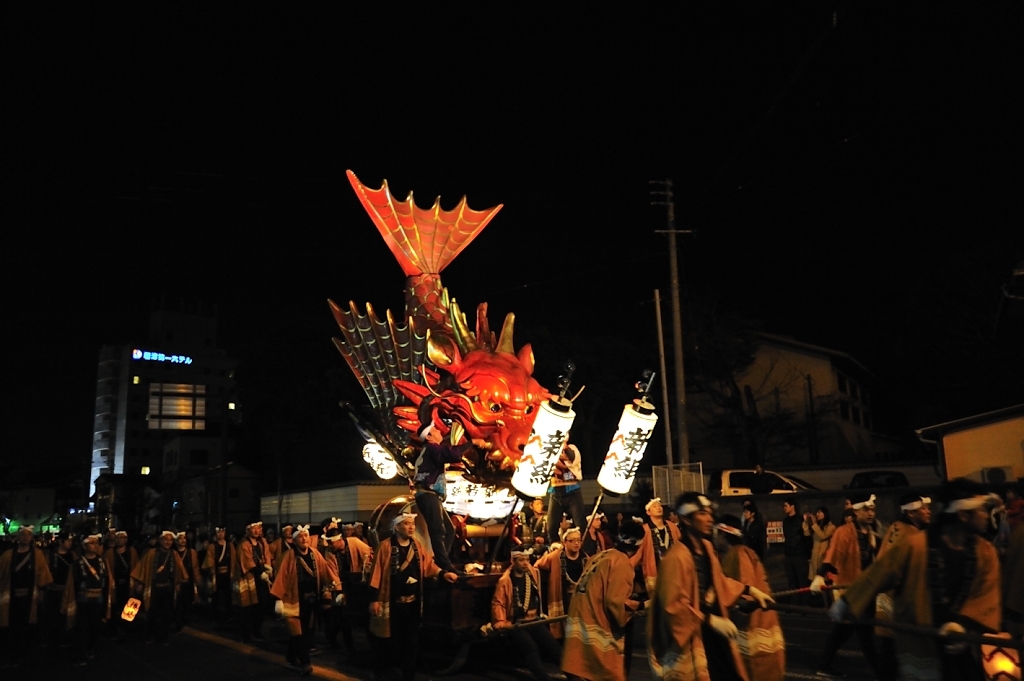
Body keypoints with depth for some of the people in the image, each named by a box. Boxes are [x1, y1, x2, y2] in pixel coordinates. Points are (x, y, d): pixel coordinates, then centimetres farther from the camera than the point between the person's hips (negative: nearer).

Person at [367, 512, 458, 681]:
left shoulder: (417, 545, 8)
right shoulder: (386, 546, -10)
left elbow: (428, 565, 11)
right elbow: (376, 572, -10)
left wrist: (443, 573, -6)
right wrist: (374, 598, -12)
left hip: (412, 602, 5)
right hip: (391, 602, -5)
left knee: (410, 640, 12)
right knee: (386, 639, 6)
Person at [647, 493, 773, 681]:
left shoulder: (707, 547, 3)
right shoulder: (677, 557, -24)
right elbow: (674, 606, -23)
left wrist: (749, 589, 16)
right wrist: (710, 620, -24)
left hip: (713, 632, 8)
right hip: (692, 636, -8)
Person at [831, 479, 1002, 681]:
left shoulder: (985, 553, 1)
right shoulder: (915, 546, -13)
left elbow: (986, 599, -5)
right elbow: (876, 576, -7)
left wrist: (963, 624, -22)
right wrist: (847, 604, -4)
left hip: (963, 647, 4)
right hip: (920, 645, -4)